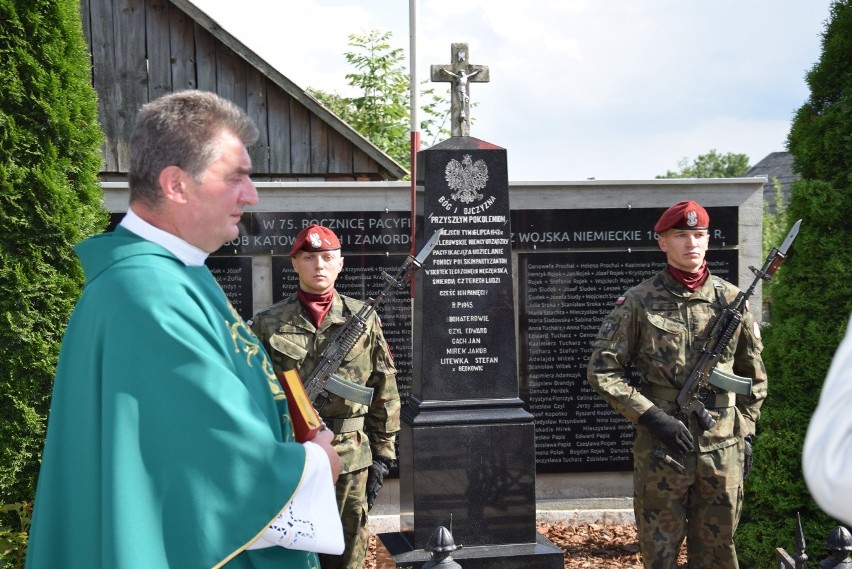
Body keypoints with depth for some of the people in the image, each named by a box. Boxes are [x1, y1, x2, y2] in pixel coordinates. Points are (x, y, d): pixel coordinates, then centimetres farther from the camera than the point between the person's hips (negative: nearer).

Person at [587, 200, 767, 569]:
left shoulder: (731, 299, 5)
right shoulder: (639, 302, -4)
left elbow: (754, 373, 14)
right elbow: (602, 370, -6)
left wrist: (746, 432, 8)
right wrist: (651, 416, -13)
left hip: (723, 450, 3)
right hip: (660, 448, -2)